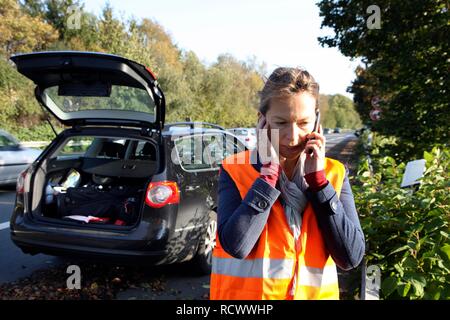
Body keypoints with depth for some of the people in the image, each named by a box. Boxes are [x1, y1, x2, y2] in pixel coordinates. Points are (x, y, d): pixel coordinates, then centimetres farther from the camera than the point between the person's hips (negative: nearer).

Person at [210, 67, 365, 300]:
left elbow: (351, 258, -12)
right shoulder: (235, 170, -10)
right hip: (245, 292, -2)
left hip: (314, 293, 2)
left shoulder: (334, 174, -4)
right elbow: (235, 245, -24)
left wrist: (317, 179, -16)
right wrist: (269, 171, -21)